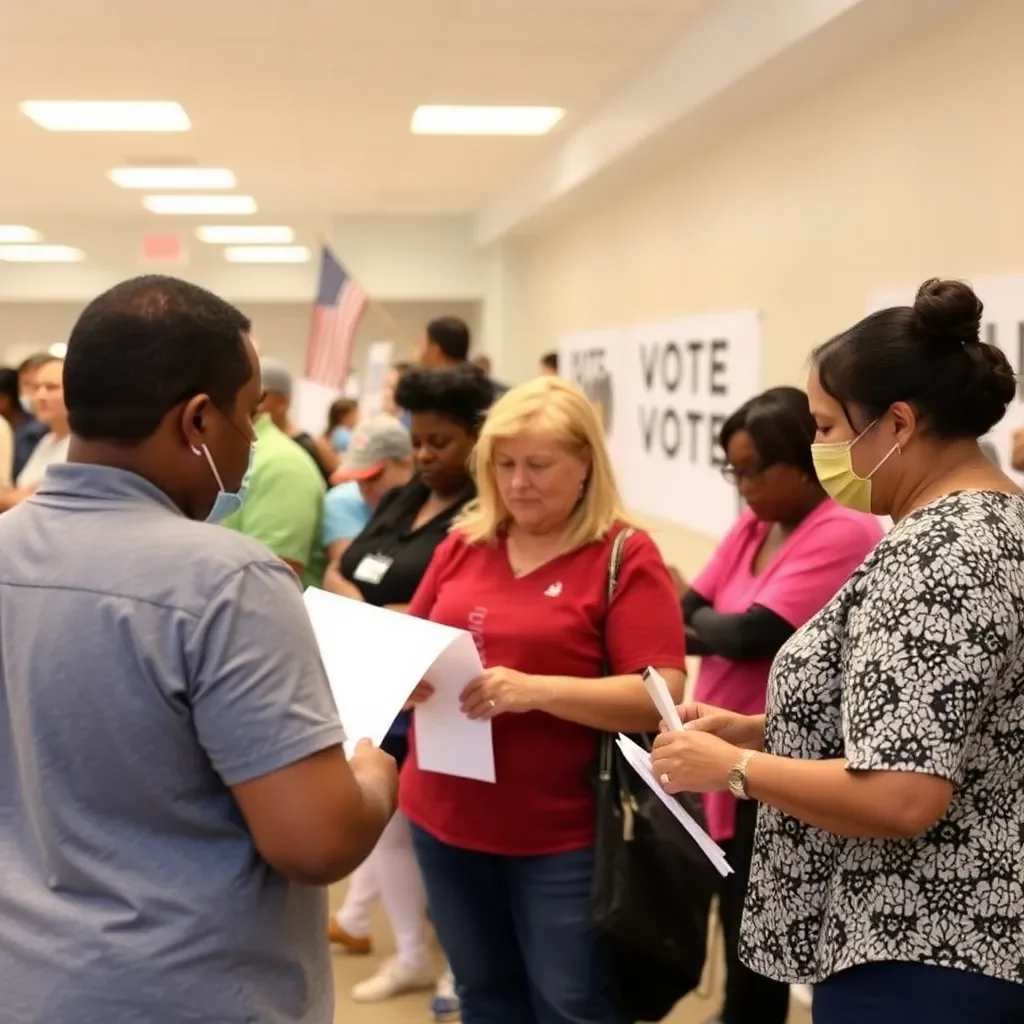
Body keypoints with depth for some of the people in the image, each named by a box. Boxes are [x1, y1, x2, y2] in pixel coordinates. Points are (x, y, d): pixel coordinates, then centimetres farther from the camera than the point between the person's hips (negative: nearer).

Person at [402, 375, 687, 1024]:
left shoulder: (626, 557, -9)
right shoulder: (464, 543, 7)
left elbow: (661, 698, -15)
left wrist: (538, 690, -26)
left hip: (564, 836, -5)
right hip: (446, 817, 5)